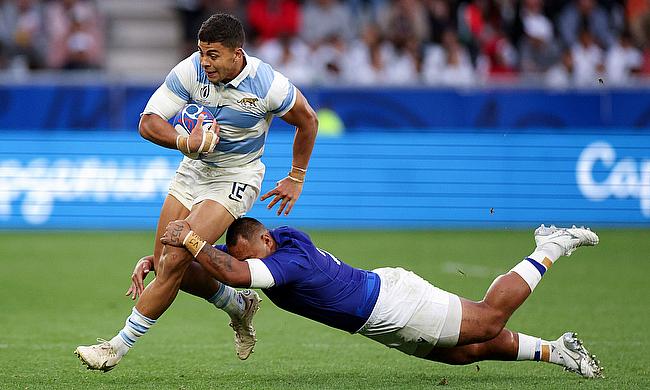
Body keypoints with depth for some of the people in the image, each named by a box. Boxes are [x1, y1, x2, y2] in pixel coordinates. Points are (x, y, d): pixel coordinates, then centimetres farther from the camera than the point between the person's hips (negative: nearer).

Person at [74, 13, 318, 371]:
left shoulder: (268, 85, -22)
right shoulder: (190, 71, -16)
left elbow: (307, 120, -3)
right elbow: (148, 122, -16)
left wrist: (296, 179, 4)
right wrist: (186, 143, -35)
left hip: (236, 179, -5)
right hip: (193, 170, 5)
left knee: (174, 261, -18)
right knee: (163, 265, 3)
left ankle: (119, 347, -11)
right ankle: (239, 305, 29)